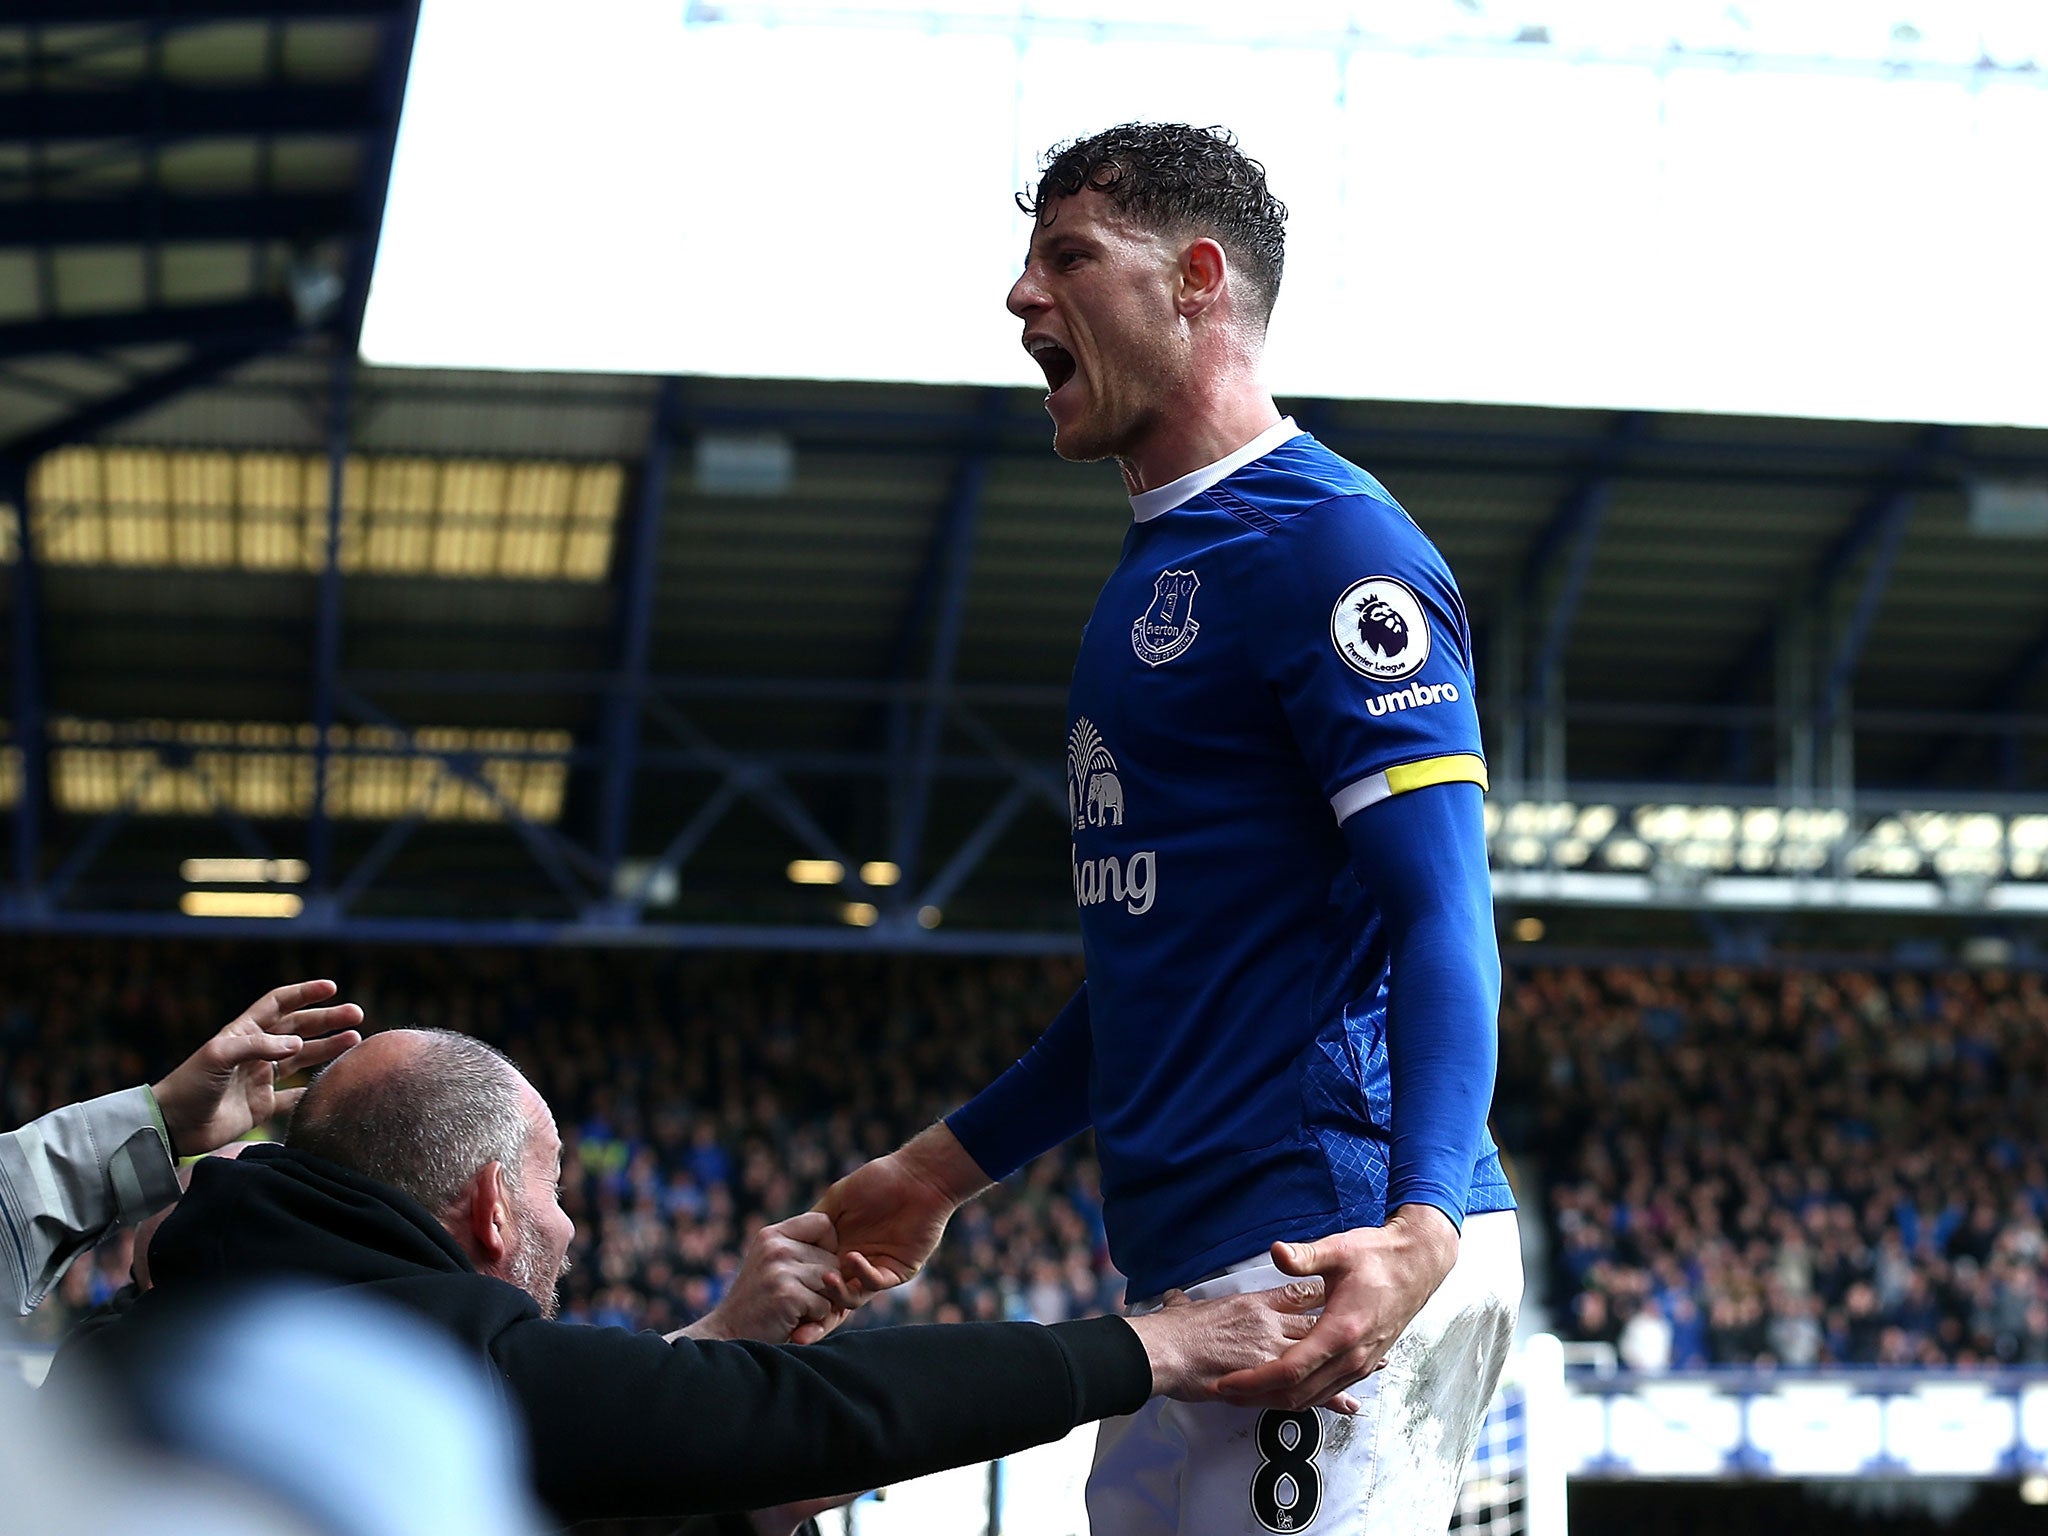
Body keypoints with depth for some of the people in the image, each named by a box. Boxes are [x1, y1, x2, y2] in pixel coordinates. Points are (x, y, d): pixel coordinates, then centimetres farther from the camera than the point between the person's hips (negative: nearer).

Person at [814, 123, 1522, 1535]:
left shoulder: (1328, 542, -10)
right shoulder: (1160, 567, 21)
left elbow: (1444, 917, -19)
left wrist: (1422, 1225, -33)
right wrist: (946, 1169, 28)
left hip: (1327, 1254, -10)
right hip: (1189, 1267, 10)